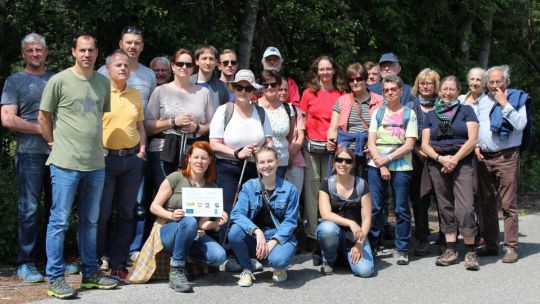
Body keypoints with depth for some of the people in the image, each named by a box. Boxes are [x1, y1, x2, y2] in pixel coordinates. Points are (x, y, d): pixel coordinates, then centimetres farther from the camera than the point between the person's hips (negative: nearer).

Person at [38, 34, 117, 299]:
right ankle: (55, 278, 6)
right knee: (59, 221, -1)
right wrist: (55, 143, 0)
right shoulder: (59, 81, -5)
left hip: (95, 163, 6)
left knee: (90, 221, 14)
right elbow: (43, 117, 0)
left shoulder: (103, 82, 10)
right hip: (66, 164, -5)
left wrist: (93, 139, 12)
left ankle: (90, 273, 24)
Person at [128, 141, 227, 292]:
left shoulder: (212, 188, 7)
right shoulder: (176, 178, -5)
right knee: (189, 221, -39)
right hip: (166, 231, -4)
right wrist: (171, 215, -23)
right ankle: (176, 271, -25)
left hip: (193, 235, 4)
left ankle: (183, 255, 4)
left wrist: (217, 223, -19)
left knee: (219, 256, -25)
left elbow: (203, 223, 2)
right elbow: (154, 206, -4)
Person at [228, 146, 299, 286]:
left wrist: (273, 242, -19)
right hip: (254, 238, 2)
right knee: (235, 231, -29)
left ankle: (279, 268, 7)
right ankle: (247, 270, -2)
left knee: (278, 259, -35)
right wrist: (257, 231, -28)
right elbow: (237, 214, -12)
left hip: (280, 237, -2)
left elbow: (290, 221, -5)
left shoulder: (289, 189, -3)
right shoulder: (249, 186, 0)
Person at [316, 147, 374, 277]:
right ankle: (328, 260, -6)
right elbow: (325, 214, -16)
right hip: (333, 231, 0)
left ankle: (348, 254, 11)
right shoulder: (326, 185, -2)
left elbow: (366, 218, -3)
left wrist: (359, 243, -14)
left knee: (365, 270, -24)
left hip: (355, 234, 0)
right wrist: (350, 222, -29)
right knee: (327, 228, -37)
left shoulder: (361, 185, -1)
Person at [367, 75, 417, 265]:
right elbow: (371, 143, 4)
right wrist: (381, 166, -8)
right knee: (374, 207, 1)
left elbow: (409, 145, -4)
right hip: (376, 166, 2)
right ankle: (371, 246, 13)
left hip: (401, 166, -2)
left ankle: (402, 250, 9)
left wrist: (387, 159, -11)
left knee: (401, 209, 1)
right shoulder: (378, 113, 11)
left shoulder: (409, 114, 4)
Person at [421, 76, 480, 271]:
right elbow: (425, 145, 8)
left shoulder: (466, 111, 8)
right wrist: (441, 158, -10)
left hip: (462, 162, -3)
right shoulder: (431, 115, 15)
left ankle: (470, 252, -7)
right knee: (445, 207, 6)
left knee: (465, 206, -14)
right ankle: (451, 251, 11)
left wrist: (454, 159, -12)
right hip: (437, 163, 3)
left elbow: (472, 140, -2)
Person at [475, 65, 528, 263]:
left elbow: (520, 124, -15)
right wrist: (476, 145, 6)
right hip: (484, 158, 6)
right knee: (487, 204, 9)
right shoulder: (483, 101, 16)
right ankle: (491, 245, 17)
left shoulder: (516, 99, 0)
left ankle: (511, 247, -2)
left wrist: (505, 104, -14)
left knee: (508, 205, -6)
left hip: (506, 157, -6)